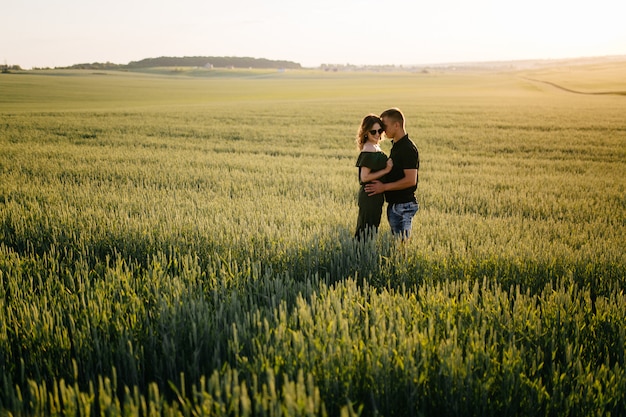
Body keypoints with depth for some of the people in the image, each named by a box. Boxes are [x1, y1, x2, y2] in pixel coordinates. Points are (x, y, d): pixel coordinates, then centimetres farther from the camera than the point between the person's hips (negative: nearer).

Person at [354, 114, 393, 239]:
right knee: (368, 230, -5)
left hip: (375, 197, 10)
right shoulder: (369, 151, -18)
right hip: (370, 197, -10)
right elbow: (364, 177, -22)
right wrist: (386, 170, -20)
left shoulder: (375, 147, 11)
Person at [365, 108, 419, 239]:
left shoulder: (408, 148, -17)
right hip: (394, 203, 10)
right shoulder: (396, 146, 14)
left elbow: (411, 180, -23)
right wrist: (381, 182, 9)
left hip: (403, 206, -10)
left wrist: (384, 187, -19)